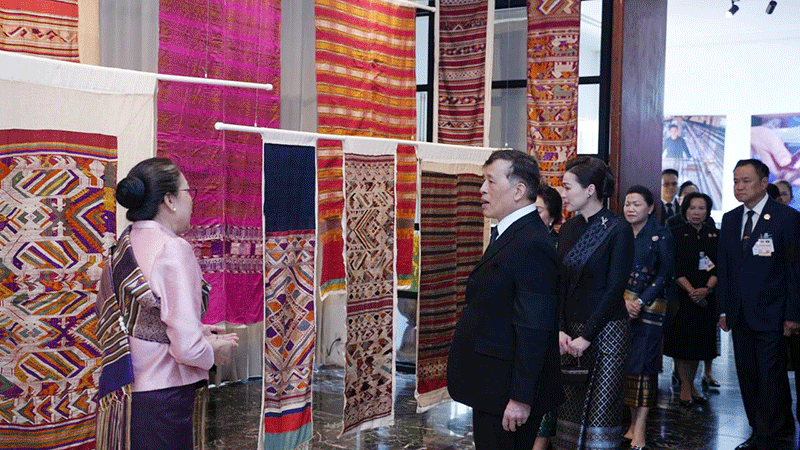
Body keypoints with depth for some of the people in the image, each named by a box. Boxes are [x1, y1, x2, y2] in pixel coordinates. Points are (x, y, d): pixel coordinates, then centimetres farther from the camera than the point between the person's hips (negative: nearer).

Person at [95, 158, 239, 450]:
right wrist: (215, 351, -1)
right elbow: (187, 348, -24)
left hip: (119, 397, 8)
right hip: (161, 401, -8)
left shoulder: (120, 250, 6)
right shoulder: (173, 250, -17)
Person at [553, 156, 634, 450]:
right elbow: (561, 284, 9)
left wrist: (587, 336, -13)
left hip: (605, 330, -6)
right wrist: (561, 330, -3)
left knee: (601, 406, -4)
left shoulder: (618, 230, -8)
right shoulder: (568, 229, 10)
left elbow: (615, 288, -12)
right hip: (571, 329, 6)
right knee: (571, 402, 7)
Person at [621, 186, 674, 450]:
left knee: (642, 365, -7)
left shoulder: (661, 236, 0)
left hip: (649, 309, -4)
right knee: (625, 365, 2)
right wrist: (623, 301, -6)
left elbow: (665, 275, -3)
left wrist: (640, 302, -13)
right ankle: (632, 424, 11)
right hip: (621, 307, 4)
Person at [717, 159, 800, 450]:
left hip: (771, 315, -6)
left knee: (770, 379, -3)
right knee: (748, 379, 10)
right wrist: (724, 309, 10)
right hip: (740, 315, 6)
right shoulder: (730, 219, 11)